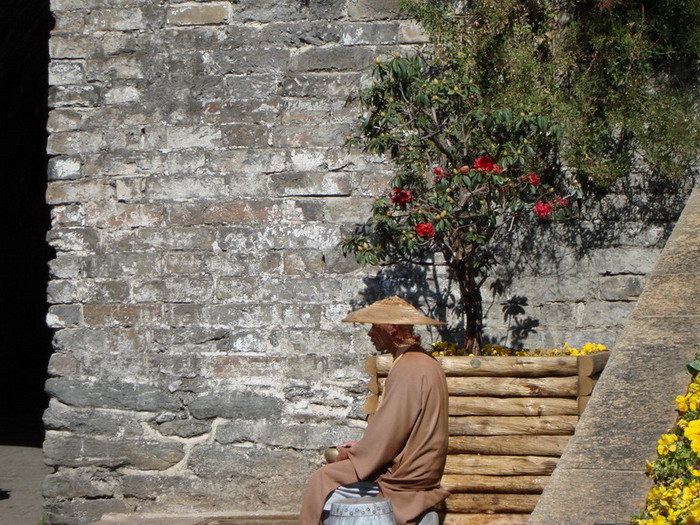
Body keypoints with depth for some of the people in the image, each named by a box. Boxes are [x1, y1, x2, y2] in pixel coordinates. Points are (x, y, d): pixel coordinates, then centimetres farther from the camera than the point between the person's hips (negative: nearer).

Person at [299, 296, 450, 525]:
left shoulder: (408, 369, -20)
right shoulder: (423, 362, 11)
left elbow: (388, 433, -20)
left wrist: (351, 454, -6)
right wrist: (360, 447, 12)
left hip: (403, 477, -10)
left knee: (323, 483, -4)